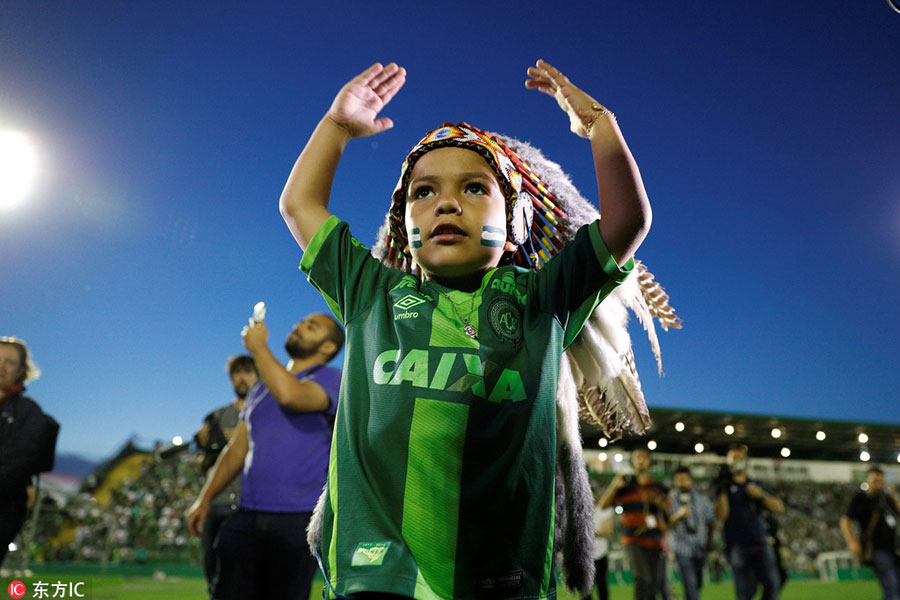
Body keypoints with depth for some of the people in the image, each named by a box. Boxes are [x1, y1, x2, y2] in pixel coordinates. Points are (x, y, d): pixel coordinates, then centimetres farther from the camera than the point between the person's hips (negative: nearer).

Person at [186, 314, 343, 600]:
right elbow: (237, 448, 22)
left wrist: (258, 347, -12)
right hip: (246, 517, 6)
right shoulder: (261, 390, 19)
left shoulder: (332, 379, -3)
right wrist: (205, 499, 16)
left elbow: (290, 395, -24)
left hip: (297, 521, -5)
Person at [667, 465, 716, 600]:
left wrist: (709, 541, 13)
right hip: (682, 549, -4)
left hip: (700, 548, 4)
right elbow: (666, 525, -12)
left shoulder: (701, 499, 4)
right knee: (690, 584, -12)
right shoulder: (670, 499, -8)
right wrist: (678, 515, -27)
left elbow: (711, 521, 15)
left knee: (698, 584, 15)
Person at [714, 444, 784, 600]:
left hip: (760, 542, 4)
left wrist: (761, 495, -6)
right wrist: (723, 490, -15)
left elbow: (779, 507, 10)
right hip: (737, 545, -3)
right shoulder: (722, 487, 6)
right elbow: (721, 516, -7)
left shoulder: (757, 485, 20)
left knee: (772, 584, -9)